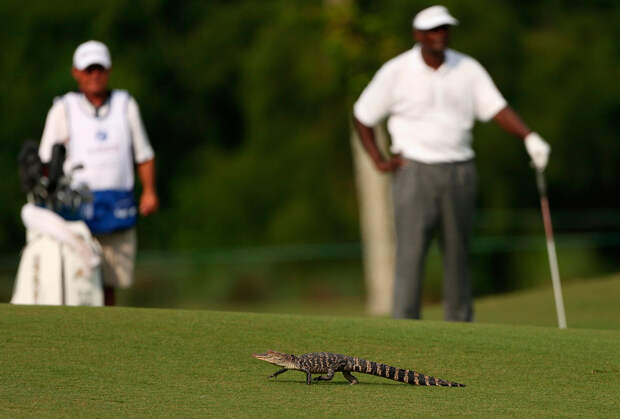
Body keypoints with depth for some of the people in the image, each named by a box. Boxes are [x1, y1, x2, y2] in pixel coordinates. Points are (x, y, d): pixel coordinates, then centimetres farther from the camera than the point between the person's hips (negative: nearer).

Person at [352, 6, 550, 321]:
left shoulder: (468, 69, 4)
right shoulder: (396, 72, -3)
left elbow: (497, 109, 0)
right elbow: (362, 116, 6)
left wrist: (530, 138, -16)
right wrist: (379, 161, -3)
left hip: (459, 172, 3)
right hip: (414, 172, -3)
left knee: (458, 254, 7)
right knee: (410, 252, -12)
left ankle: (460, 326, 17)